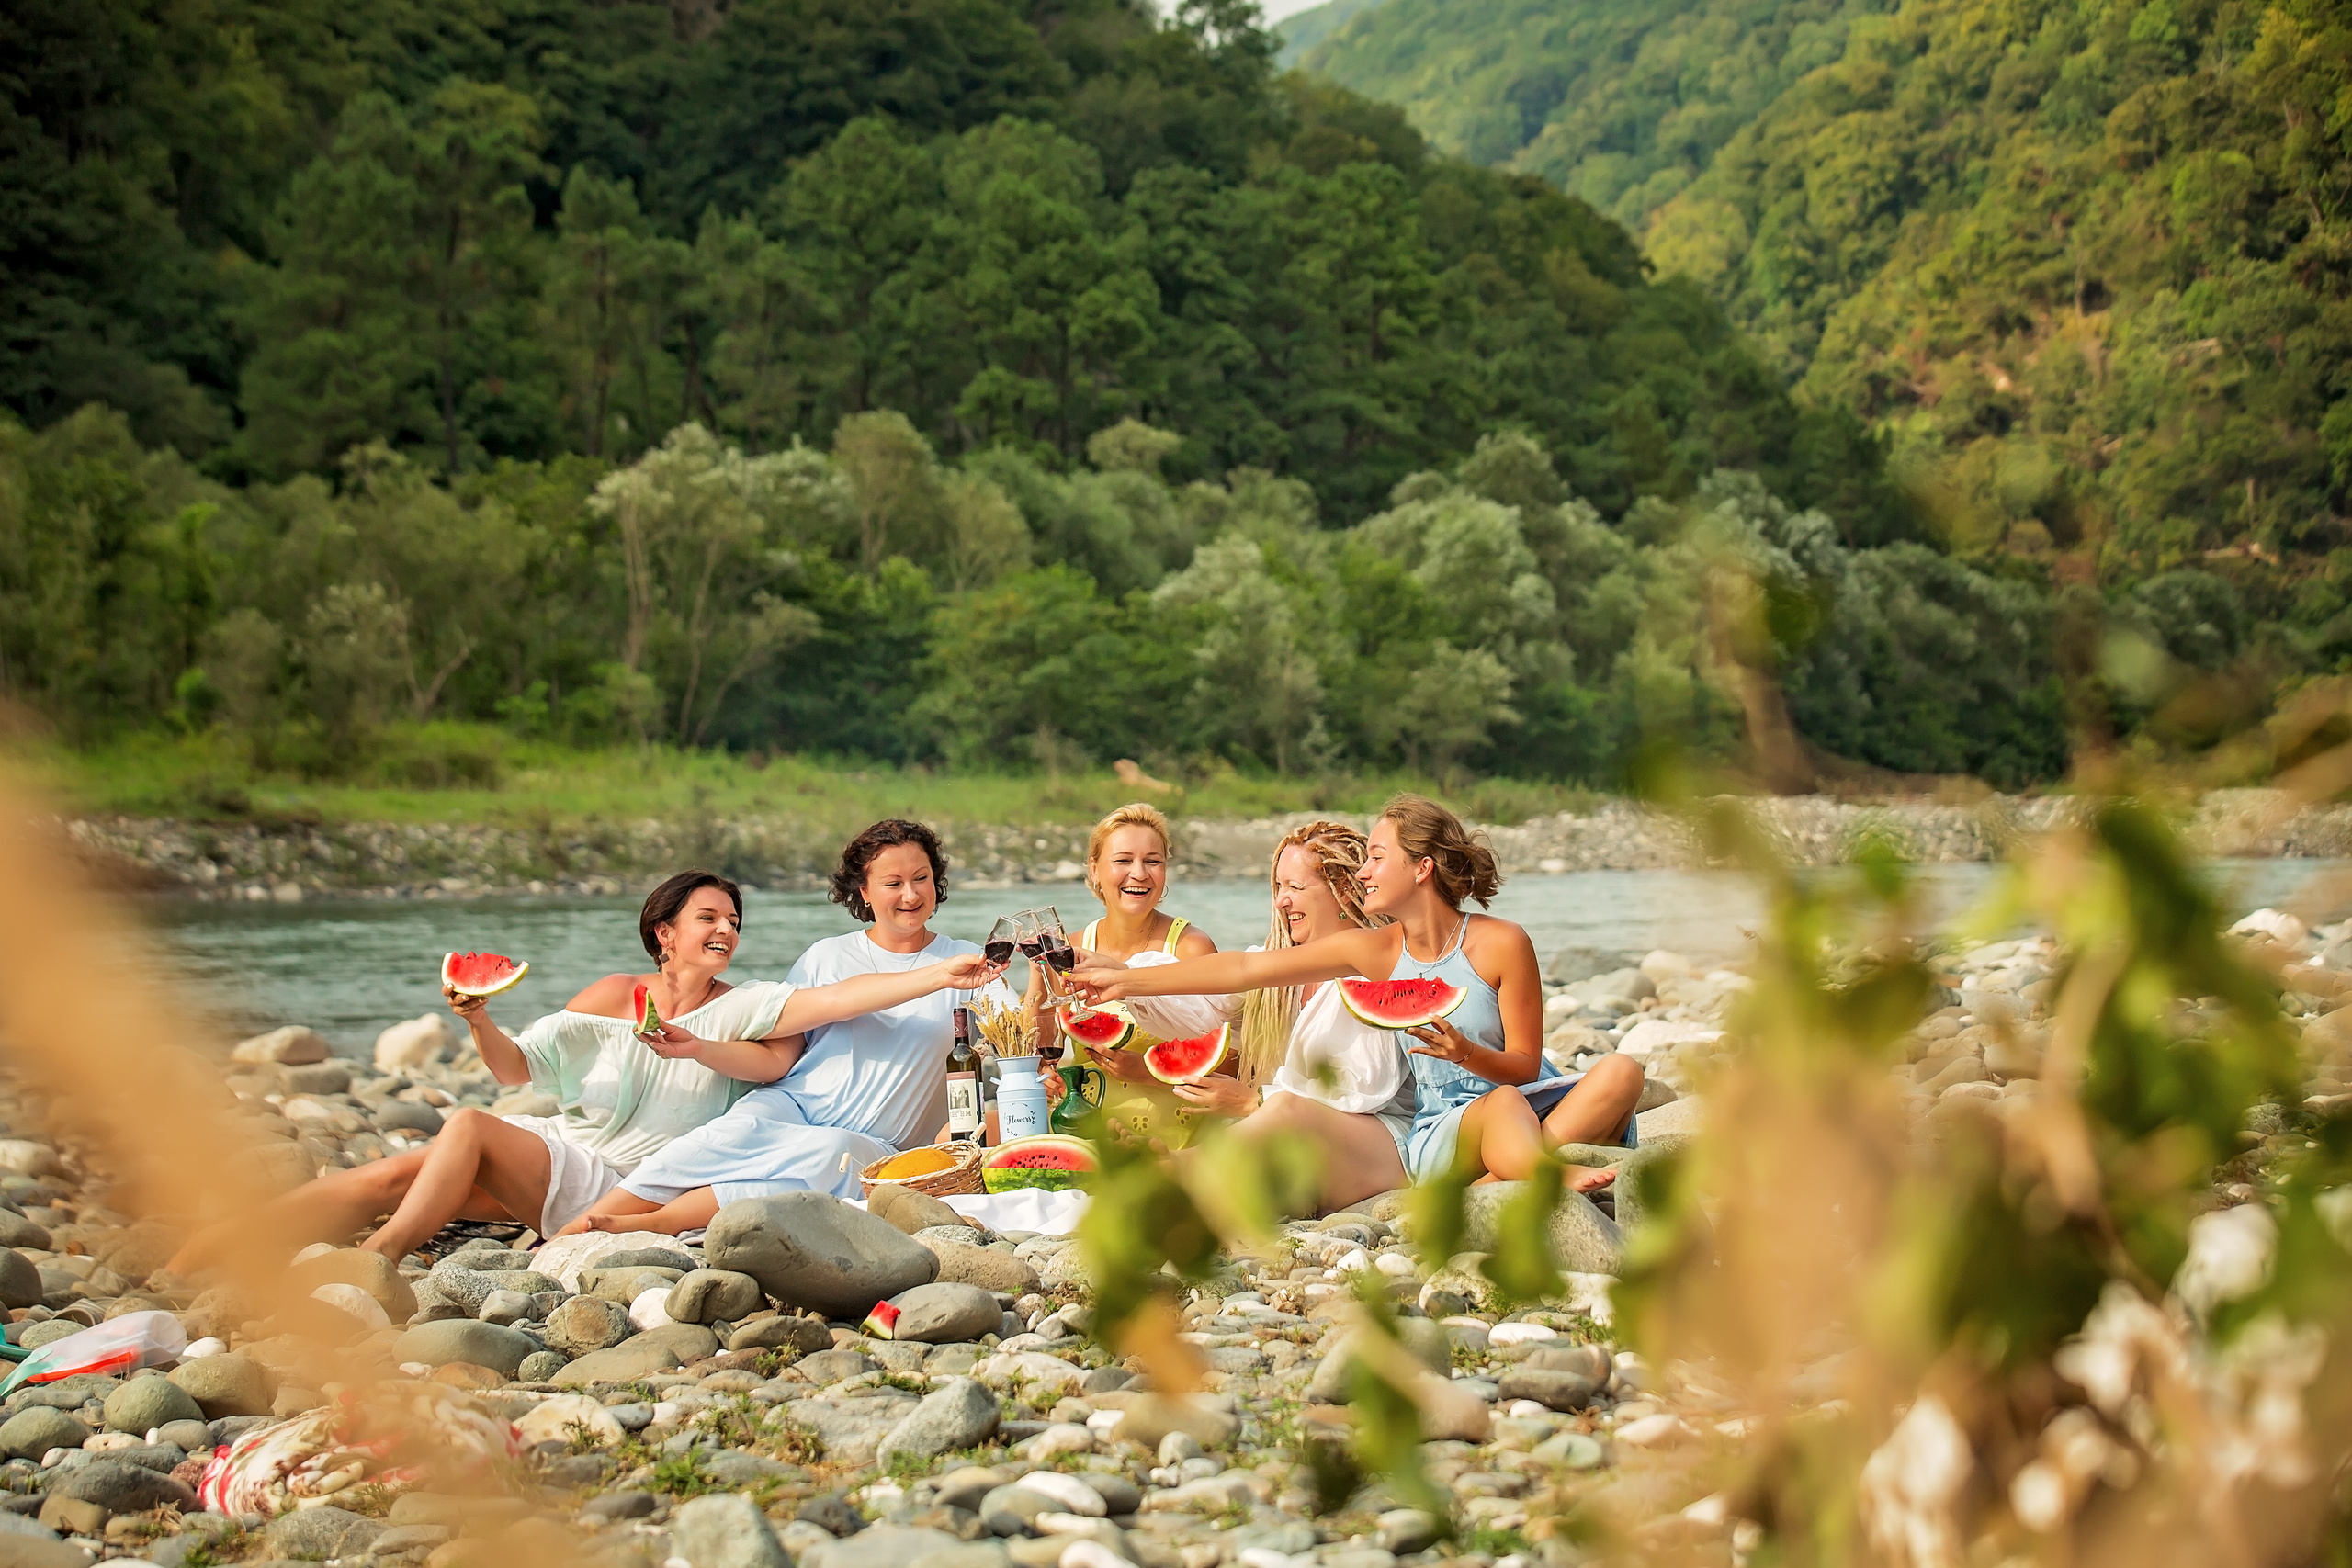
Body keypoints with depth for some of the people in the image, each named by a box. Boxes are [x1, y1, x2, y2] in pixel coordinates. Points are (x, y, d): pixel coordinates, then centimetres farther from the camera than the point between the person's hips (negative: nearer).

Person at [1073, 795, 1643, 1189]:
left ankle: (1490, 1186, -47)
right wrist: (1126, 981, 3)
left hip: (1530, 1100, 0)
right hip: (1441, 1128, 0)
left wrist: (1467, 1054, -27)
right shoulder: (1373, 950, 2)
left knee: (1621, 1073, -31)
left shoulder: (1502, 943, -8)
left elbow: (1525, 1065, -4)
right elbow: (1245, 969, 4)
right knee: (1503, 1106, -34)